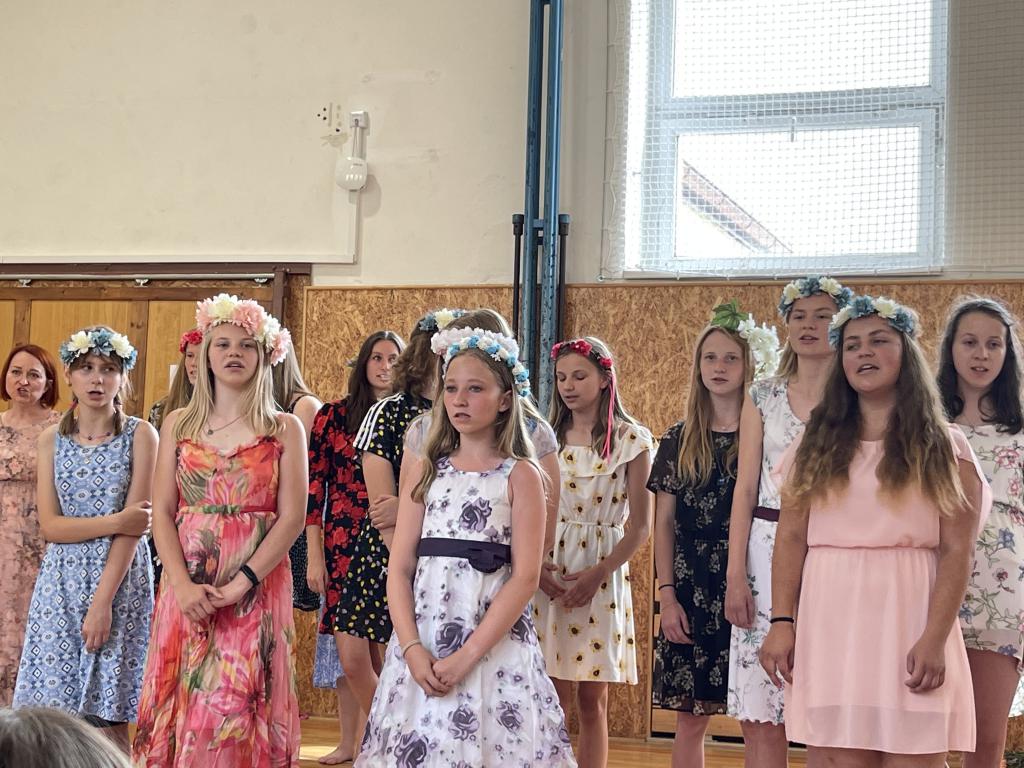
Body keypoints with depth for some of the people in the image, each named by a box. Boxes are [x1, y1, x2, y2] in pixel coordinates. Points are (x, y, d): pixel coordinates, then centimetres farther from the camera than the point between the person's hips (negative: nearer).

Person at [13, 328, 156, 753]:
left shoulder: (140, 435, 0)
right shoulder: (52, 439, 9)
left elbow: (135, 525, -8)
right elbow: (50, 526, 1)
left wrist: (103, 601, -15)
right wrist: (115, 522, -12)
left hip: (121, 582, -3)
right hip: (62, 582, 3)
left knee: (109, 722, -3)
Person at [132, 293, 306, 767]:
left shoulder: (284, 429, 3)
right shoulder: (178, 424, 9)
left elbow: (292, 518, -4)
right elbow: (162, 513, 4)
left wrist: (239, 584, -14)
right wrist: (183, 585, -11)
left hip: (257, 586, -2)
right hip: (187, 588, 2)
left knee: (238, 709, -5)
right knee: (182, 706, 2)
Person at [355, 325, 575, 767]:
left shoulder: (520, 476, -1)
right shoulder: (426, 472, 8)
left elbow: (525, 578, -9)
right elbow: (400, 568, 3)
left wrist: (467, 655, -15)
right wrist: (411, 647, -11)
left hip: (493, 643, -3)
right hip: (422, 641, 3)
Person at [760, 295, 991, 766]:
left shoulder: (943, 448, 6)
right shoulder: (818, 445, 14)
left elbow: (957, 551, -1)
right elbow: (791, 538, 9)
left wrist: (934, 639, -13)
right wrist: (782, 622, -3)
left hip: (909, 625, -2)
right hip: (829, 627, 2)